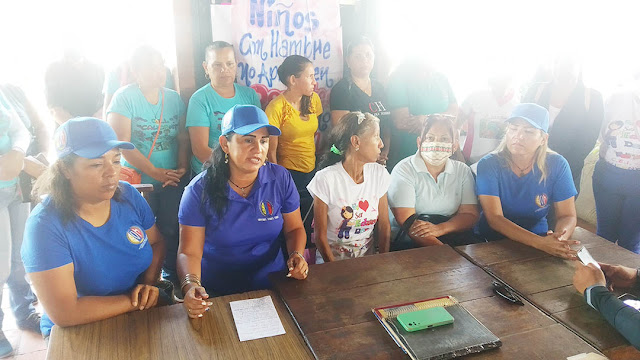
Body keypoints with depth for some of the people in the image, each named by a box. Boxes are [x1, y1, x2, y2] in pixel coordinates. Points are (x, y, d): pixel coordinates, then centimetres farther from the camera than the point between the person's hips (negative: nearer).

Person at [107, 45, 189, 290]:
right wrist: (154, 172, -16)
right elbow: (121, 142, -14)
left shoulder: (174, 98, 7)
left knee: (171, 231, 9)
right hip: (139, 182, -3)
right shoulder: (124, 97, -7)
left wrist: (183, 168, -7)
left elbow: (183, 138, 8)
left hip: (173, 181, 4)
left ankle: (172, 275, 27)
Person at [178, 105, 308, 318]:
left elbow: (294, 228, 8)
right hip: (218, 295, -2)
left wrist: (297, 255, -12)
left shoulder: (280, 178, -2)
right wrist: (191, 285, -28)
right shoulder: (200, 190, -9)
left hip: (274, 285, 3)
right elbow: (189, 252, -9)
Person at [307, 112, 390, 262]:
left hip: (368, 258, 4)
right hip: (332, 258, -3)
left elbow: (384, 227, 6)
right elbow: (320, 235, -9)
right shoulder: (326, 179, -13)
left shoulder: (379, 174, 1)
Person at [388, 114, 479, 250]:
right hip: (408, 240, -4)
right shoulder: (404, 170, -6)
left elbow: (470, 215, 1)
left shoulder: (462, 170, 9)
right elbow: (407, 222, -15)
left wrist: (440, 229, -21)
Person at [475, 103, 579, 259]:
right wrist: (540, 242, -31)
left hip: (539, 238, 1)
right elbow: (494, 218, -19)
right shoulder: (489, 164, -12)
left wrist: (559, 239, -26)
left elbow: (567, 216, -3)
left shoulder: (557, 165, -4)